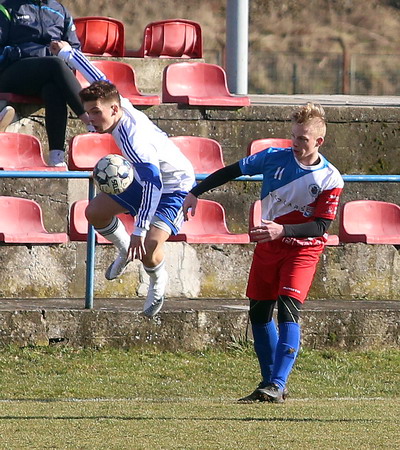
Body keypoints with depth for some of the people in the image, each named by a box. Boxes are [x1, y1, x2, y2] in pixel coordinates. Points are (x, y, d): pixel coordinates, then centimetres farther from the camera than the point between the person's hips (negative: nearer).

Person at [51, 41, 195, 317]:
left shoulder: (134, 139, -38)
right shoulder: (119, 105, -15)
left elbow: (154, 185, -41)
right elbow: (98, 78, 4)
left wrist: (139, 231, -41)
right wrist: (67, 53, 19)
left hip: (176, 188, -9)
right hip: (147, 180, 9)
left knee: (148, 250, -22)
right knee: (95, 212, 5)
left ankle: (158, 283, 12)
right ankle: (125, 251, 31)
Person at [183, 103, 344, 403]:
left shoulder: (330, 180, -15)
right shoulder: (275, 158, -7)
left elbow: (322, 225, -16)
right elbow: (232, 171, 3)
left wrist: (283, 230, -28)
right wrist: (196, 193, 2)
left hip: (303, 248, -5)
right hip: (268, 245, 5)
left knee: (288, 308, -20)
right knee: (259, 313, 6)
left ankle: (277, 386, -23)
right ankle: (270, 383, 17)